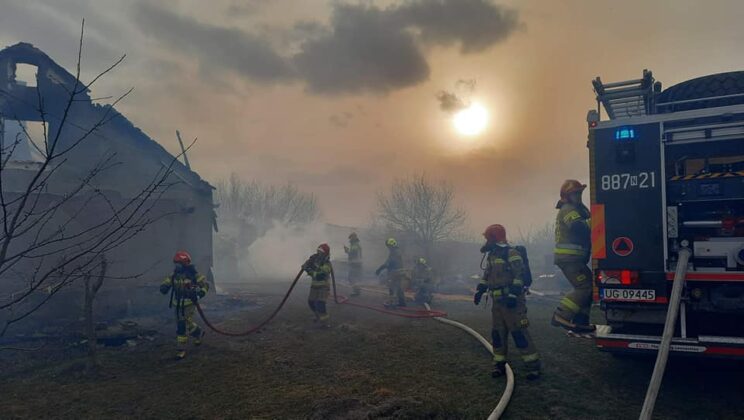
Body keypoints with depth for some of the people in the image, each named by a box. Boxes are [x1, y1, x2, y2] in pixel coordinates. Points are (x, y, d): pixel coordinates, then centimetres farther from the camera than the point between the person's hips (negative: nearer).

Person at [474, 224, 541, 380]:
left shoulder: (511, 254, -11)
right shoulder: (491, 256, 16)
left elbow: (519, 275, -19)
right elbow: (486, 276, 24)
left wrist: (513, 295, -26)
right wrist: (480, 291, 15)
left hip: (512, 301, -9)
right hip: (498, 301, 9)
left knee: (519, 333, -8)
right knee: (497, 333, 10)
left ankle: (533, 365, 1)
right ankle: (499, 364, 20)